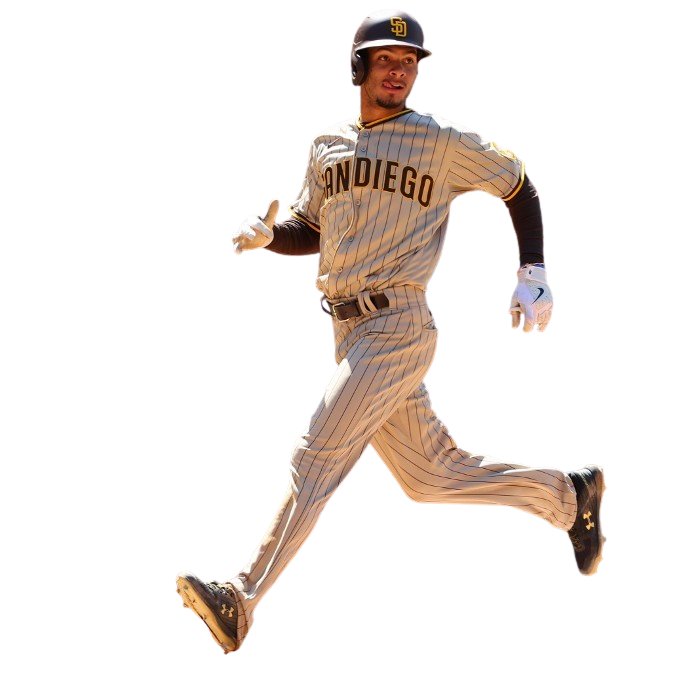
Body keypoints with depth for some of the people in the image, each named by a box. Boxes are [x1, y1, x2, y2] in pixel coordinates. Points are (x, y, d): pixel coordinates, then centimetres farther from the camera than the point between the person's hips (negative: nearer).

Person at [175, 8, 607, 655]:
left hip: (400, 327, -7)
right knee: (430, 475, 13)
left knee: (317, 456, -15)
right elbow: (310, 234, 22)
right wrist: (265, 234, -1)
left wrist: (534, 274, 0)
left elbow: (520, 186, 8)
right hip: (347, 331, 7)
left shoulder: (446, 142, -3)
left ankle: (243, 601, -15)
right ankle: (567, 494, 32)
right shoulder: (328, 145, 13)